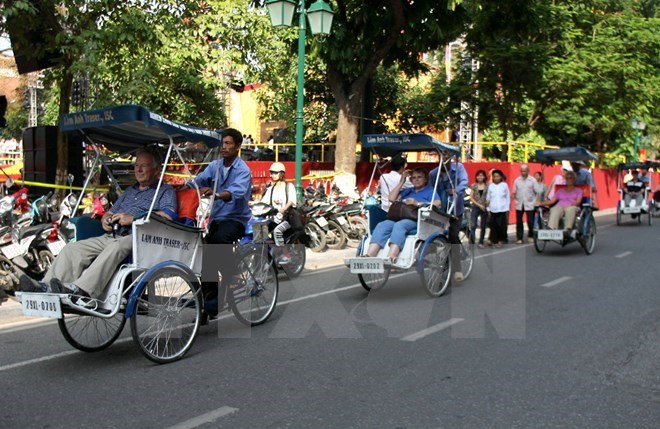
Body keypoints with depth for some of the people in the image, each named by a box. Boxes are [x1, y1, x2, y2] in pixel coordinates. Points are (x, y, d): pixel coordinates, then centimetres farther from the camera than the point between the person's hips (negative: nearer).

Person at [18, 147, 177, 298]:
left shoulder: (165, 191, 11)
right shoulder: (130, 191, 36)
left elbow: (168, 216, -9)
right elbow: (110, 212, 37)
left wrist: (132, 219, -12)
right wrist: (105, 220, 10)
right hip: (111, 236, 8)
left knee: (115, 248, -39)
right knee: (73, 248, -13)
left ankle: (80, 289, -53)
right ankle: (46, 286, -28)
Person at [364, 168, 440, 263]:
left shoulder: (430, 190, 23)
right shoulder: (407, 191, 38)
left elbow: (437, 204, 2)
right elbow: (392, 198, 24)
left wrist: (417, 203, -7)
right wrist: (401, 182, 25)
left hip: (415, 220, -5)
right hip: (398, 217, 5)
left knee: (399, 225, -38)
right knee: (382, 225, -28)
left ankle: (390, 258, -57)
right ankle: (368, 257, -46)